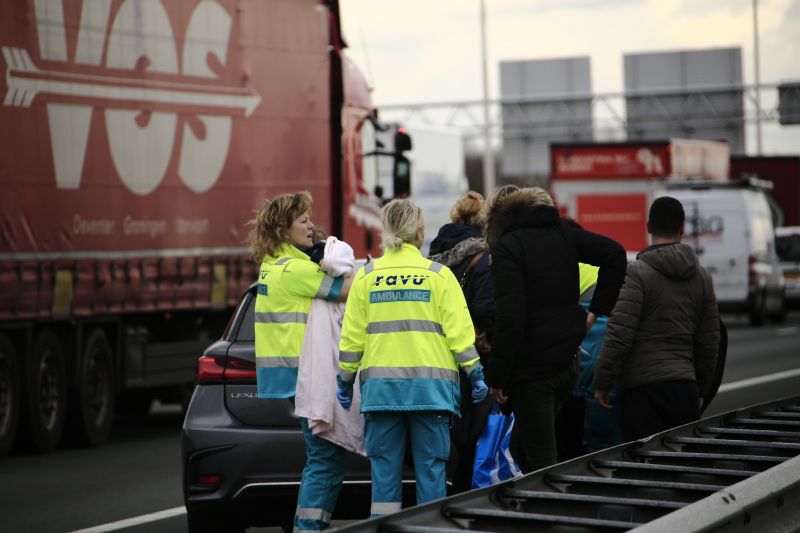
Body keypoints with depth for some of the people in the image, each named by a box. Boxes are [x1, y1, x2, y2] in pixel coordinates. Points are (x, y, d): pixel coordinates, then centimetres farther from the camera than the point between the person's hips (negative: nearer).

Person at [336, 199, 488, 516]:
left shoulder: (366, 276, 5)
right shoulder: (438, 275, 0)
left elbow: (352, 336, 7)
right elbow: (459, 331, -2)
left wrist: (345, 380, 15)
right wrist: (475, 373, 5)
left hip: (380, 384, 2)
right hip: (430, 383, -2)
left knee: (384, 468, 4)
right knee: (430, 466, 2)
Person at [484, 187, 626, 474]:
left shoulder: (506, 249, -11)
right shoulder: (562, 233, 9)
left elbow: (510, 318, -19)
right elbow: (615, 253, 5)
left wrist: (497, 378, -15)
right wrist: (597, 309, 6)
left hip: (532, 367, -7)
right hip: (569, 361, 7)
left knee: (541, 460, -1)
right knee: (522, 446, 20)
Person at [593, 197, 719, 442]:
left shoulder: (637, 273, -8)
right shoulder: (702, 277, 12)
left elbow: (620, 334, -14)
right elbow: (709, 341, 17)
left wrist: (602, 383, -6)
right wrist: (701, 389, 27)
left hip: (643, 387, -5)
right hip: (685, 387, 5)